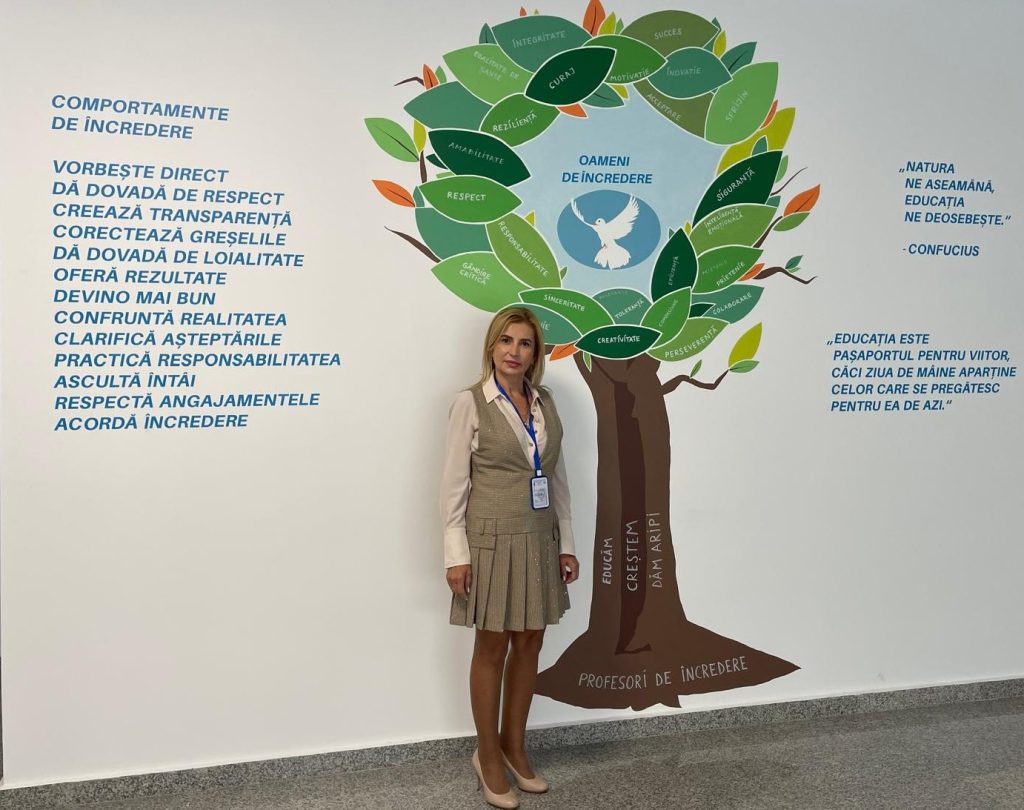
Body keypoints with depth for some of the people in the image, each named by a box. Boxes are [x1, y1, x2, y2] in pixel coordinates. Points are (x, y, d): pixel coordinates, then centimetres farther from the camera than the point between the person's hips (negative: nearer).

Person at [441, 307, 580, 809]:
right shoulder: (471, 403, -8)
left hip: (539, 539, 5)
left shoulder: (545, 403, 7)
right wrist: (456, 553, -13)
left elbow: (557, 477, 10)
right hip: (492, 539, -5)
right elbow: (454, 483, -9)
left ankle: (514, 746, 30)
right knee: (492, 649, 6)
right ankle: (488, 757, 23)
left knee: (529, 644, 12)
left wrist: (566, 542, 8)